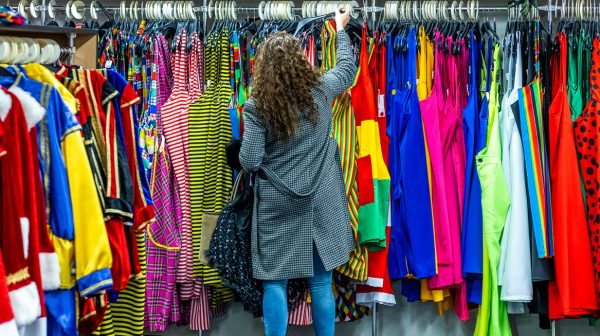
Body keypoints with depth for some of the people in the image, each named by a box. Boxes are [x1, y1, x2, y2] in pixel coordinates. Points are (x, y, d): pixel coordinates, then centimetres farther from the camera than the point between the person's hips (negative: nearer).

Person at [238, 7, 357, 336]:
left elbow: (249, 162, -12)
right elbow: (348, 68, 19)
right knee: (321, 283, 11)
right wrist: (341, 29, 32)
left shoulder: (256, 105, -12)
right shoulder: (321, 89, -3)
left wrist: (246, 146, 10)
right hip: (320, 203, 3)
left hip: (277, 207, -3)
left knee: (275, 284, 7)